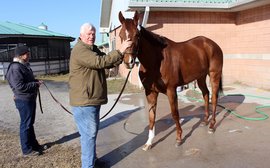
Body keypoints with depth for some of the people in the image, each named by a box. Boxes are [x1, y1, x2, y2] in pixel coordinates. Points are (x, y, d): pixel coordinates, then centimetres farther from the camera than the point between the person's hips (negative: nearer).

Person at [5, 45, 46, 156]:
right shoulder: (15, 68, -18)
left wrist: (36, 82, 6)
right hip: (23, 100, -10)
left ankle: (34, 144, 31)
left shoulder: (24, 66, 13)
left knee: (30, 123, 18)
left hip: (30, 99, 10)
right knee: (26, 124, 0)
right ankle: (27, 150, 11)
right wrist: (36, 84, -18)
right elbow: (19, 86, -25)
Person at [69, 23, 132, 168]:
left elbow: (108, 63, 12)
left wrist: (122, 55, -6)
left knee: (92, 131, 21)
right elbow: (101, 62, -30)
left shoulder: (93, 49, 15)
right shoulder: (80, 50, -18)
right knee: (89, 134, -1)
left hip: (92, 100, 10)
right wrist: (120, 51, -29)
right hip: (84, 101, -10)